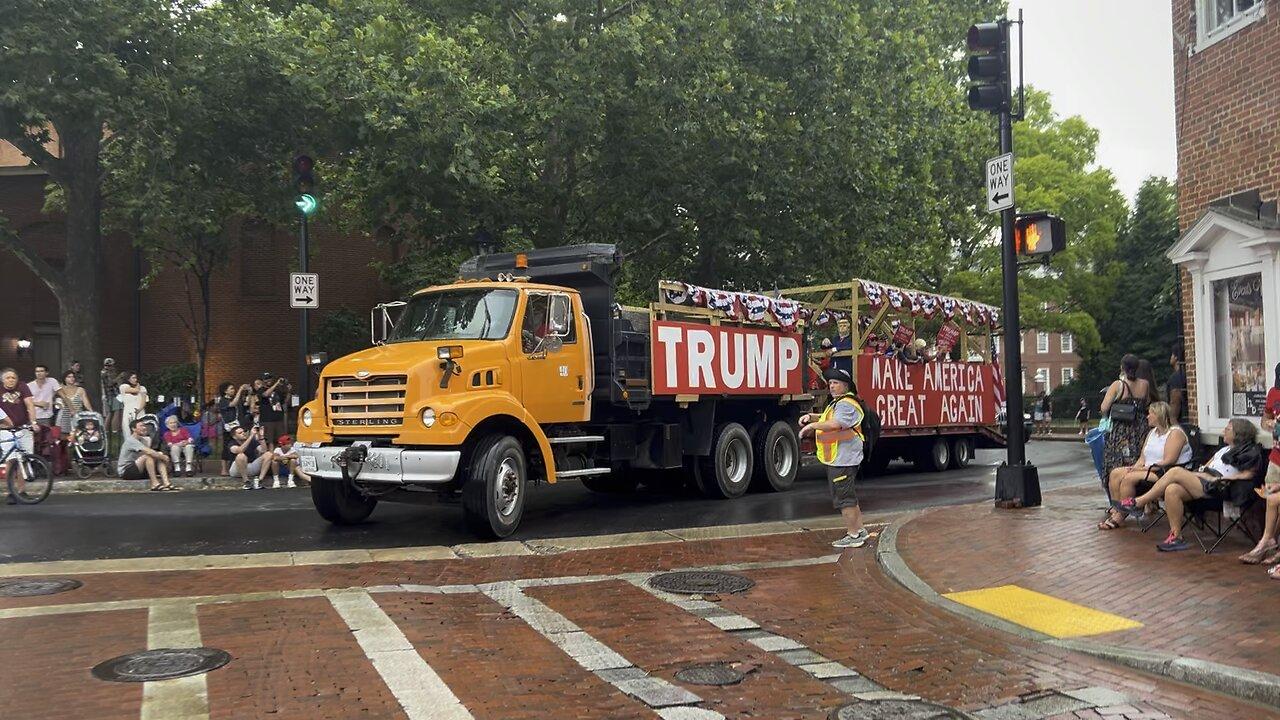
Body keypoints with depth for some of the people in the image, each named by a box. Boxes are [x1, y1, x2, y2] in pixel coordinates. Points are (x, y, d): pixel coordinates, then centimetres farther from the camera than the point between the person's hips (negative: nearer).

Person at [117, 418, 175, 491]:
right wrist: (163, 457, -20)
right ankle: (154, 483, -30)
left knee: (159, 458, -5)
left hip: (139, 471, 9)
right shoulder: (130, 440, -16)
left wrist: (161, 455, -14)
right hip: (125, 471, -9)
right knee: (148, 456, -29)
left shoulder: (144, 440, 12)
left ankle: (166, 483, -22)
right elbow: (148, 451, -27)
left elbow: (155, 453, 6)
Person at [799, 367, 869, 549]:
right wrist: (811, 417, 12)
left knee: (843, 498, -6)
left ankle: (853, 536, -1)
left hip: (843, 459, -11)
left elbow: (835, 424, -30)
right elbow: (827, 418, 31)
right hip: (837, 458, 11)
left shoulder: (847, 404, -16)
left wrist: (812, 426, -22)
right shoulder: (837, 403, 18)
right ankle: (860, 531, 25)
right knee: (848, 496, 17)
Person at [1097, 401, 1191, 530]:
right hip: (1149, 470, 9)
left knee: (1129, 478, -28)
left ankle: (1120, 517, -20)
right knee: (1115, 473, -11)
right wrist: (1136, 467, -5)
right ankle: (1115, 510, -15)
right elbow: (1142, 458, 16)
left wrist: (1146, 468, -19)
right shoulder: (1152, 432, 22)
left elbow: (1168, 461, -17)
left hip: (1166, 473, -9)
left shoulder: (1175, 432, -7)